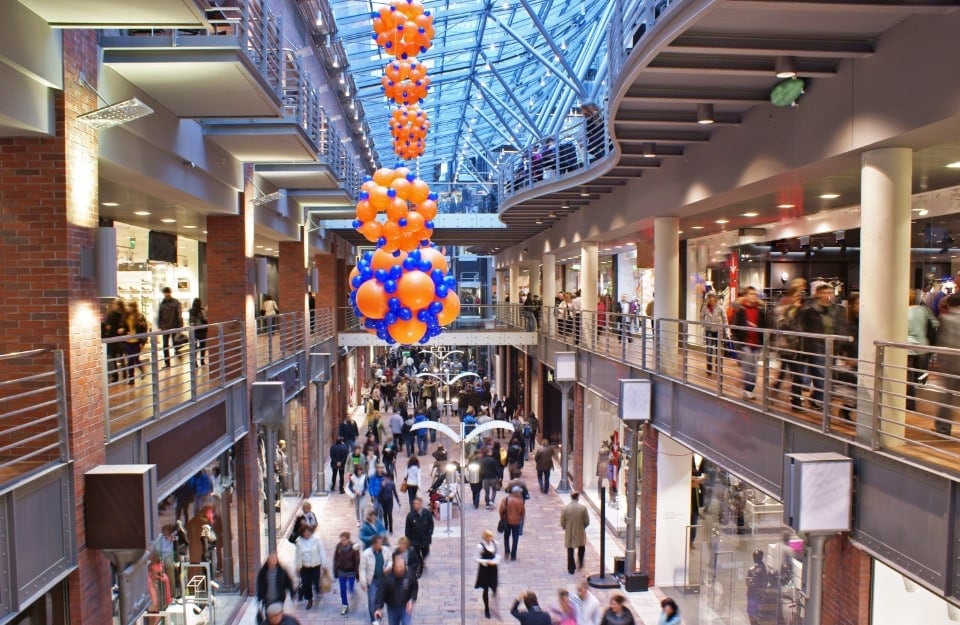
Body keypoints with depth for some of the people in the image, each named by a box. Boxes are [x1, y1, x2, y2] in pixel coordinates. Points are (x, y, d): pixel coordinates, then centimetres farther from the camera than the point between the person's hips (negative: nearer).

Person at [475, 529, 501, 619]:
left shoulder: (495, 543, -6)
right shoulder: (480, 546, -20)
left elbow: (497, 554, 7)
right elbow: (478, 559, -14)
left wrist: (496, 561, -12)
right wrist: (487, 562, -24)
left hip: (493, 568, 4)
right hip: (484, 569, -3)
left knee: (494, 586, 7)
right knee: (486, 589, 7)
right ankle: (486, 609, 25)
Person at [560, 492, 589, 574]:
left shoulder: (565, 508, -11)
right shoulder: (583, 507, -12)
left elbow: (562, 522, -7)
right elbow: (587, 521, -6)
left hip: (569, 533, 0)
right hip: (580, 533, 0)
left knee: (570, 551, 11)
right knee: (581, 548, 25)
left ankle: (571, 569, 15)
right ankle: (580, 563, 23)